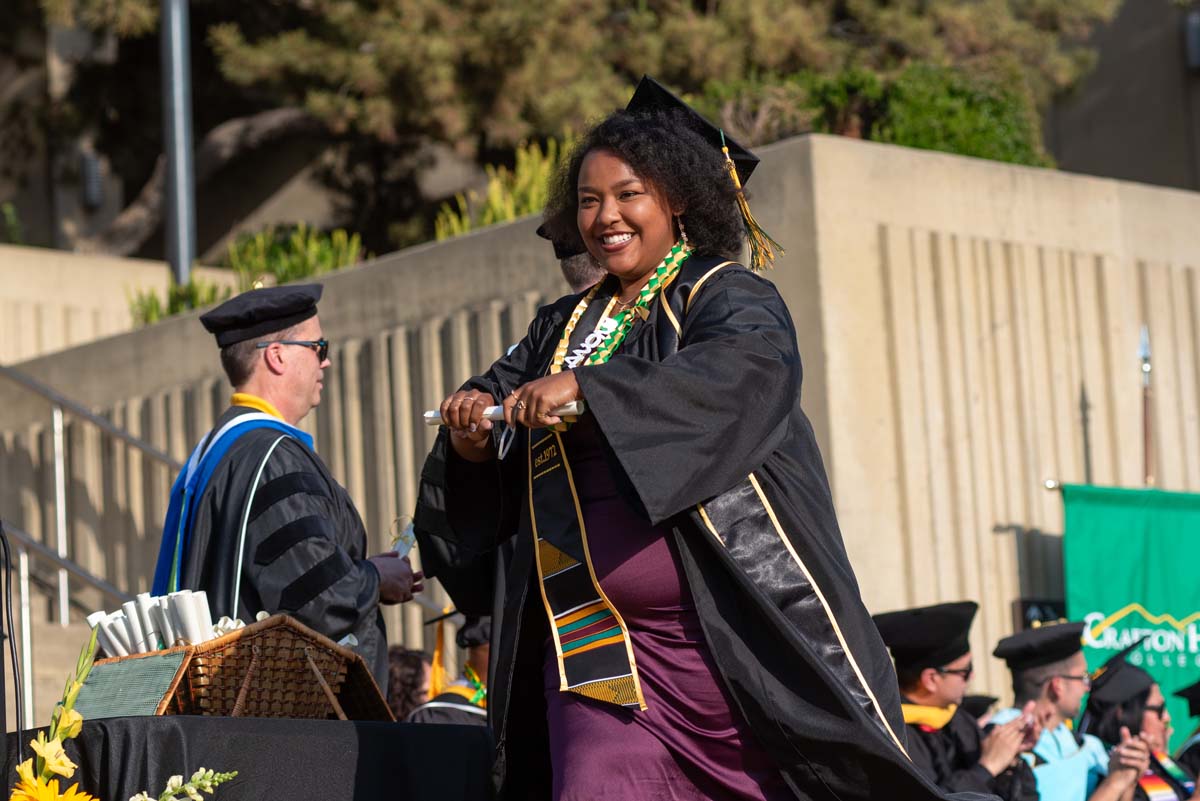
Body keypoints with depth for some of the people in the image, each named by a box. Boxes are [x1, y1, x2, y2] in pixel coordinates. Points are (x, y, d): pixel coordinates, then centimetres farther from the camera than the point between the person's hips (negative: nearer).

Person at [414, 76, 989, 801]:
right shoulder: (564, 329, 19)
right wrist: (472, 431, -13)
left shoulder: (729, 297, 2)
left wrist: (586, 389, -29)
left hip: (727, 628, -4)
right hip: (599, 633, 4)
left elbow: (745, 369, -20)